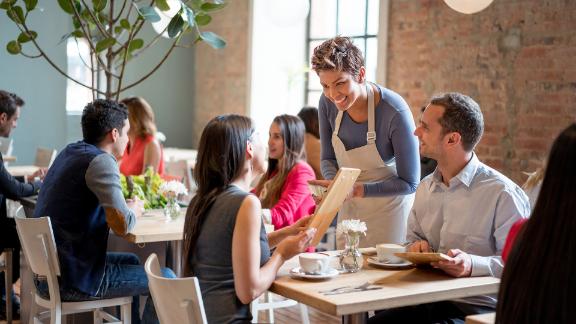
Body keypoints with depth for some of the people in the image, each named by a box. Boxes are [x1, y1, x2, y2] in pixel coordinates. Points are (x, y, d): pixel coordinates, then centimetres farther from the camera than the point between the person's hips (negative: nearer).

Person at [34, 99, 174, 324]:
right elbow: (122, 225, -26)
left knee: (131, 261, 30)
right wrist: (134, 211, -4)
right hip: (74, 281, -10)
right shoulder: (101, 161, -18)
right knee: (166, 280, 1)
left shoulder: (69, 151, 10)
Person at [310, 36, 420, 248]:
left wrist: (358, 189, -30)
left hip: (389, 204, -4)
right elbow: (328, 159, 1)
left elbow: (409, 183, -21)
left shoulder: (395, 112, -28)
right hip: (349, 207, 5)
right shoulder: (327, 103, -13)